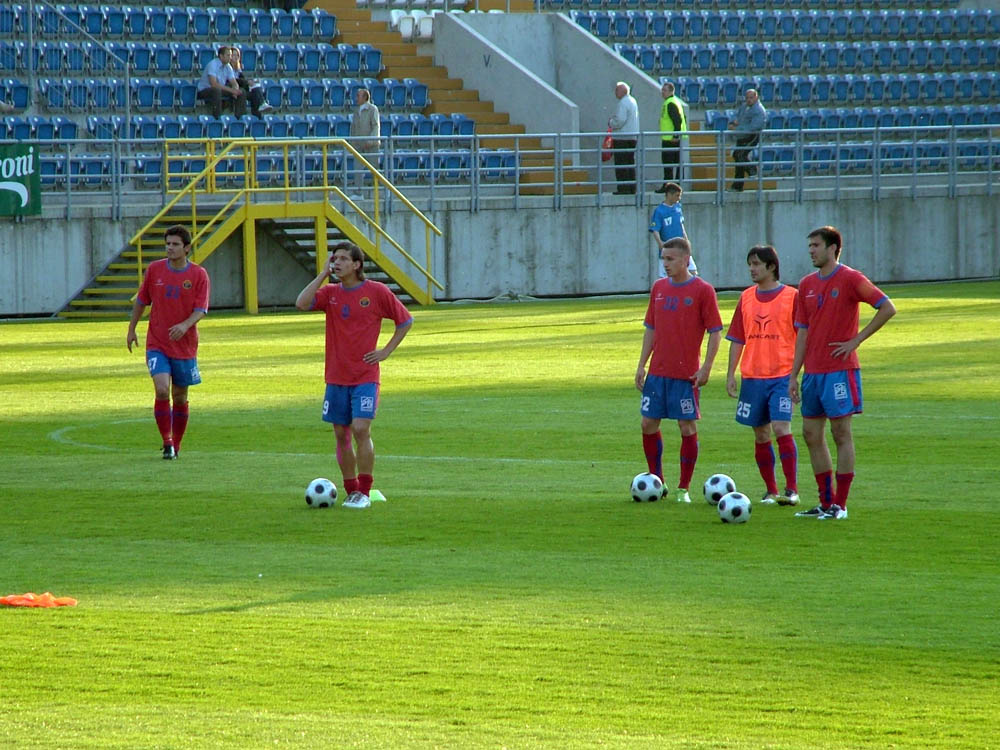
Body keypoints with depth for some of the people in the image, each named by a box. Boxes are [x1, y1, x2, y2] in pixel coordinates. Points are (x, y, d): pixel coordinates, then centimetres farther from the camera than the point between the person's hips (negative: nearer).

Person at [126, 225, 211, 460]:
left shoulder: (199, 274, -5)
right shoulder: (154, 269, 0)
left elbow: (201, 310, -10)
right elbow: (141, 300, 12)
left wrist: (186, 325, -28)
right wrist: (131, 329, 14)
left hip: (185, 346, 0)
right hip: (157, 344, 0)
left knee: (180, 397, 9)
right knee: (162, 390, -18)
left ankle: (176, 445, 26)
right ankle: (167, 442, -7)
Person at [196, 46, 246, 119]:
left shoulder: (228, 67, 4)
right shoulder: (213, 64, -19)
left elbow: (234, 83, 4)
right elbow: (213, 84, -29)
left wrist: (235, 90, -21)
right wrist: (230, 90, -31)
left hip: (220, 90, 7)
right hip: (204, 91, -7)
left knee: (242, 92, -7)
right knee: (216, 90, -40)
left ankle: (240, 117, -7)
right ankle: (216, 118, -37)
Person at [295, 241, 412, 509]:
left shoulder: (376, 292, -3)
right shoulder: (330, 293, 5)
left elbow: (406, 321, 7)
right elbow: (302, 303, -13)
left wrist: (386, 351, -1)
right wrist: (323, 274, -10)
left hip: (365, 377, -4)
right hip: (336, 377, 4)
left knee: (361, 429, -15)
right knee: (341, 434, 5)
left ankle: (364, 492, -7)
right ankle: (351, 491, 16)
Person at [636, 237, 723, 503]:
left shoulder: (702, 290, -6)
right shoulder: (659, 288, 10)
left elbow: (715, 331, -5)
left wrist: (706, 367, -13)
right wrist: (641, 365, 11)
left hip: (686, 374, -5)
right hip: (658, 371, 5)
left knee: (688, 427, -1)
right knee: (648, 424, 5)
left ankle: (683, 489, 6)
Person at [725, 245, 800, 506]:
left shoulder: (791, 296, -2)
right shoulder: (746, 298, 11)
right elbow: (737, 339, 15)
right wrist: (730, 374, 9)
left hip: (782, 376, -5)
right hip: (753, 376, 5)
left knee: (781, 428, -16)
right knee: (761, 434, 7)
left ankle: (791, 489, -14)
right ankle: (770, 491, 16)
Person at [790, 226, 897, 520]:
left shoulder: (850, 279, -7)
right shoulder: (807, 285, 12)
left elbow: (888, 308, -11)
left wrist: (856, 340, -12)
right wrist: (794, 375, 11)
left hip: (840, 371, -7)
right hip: (813, 372, 7)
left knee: (841, 433, -4)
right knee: (811, 434, 7)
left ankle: (840, 505, -1)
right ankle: (826, 503, 14)